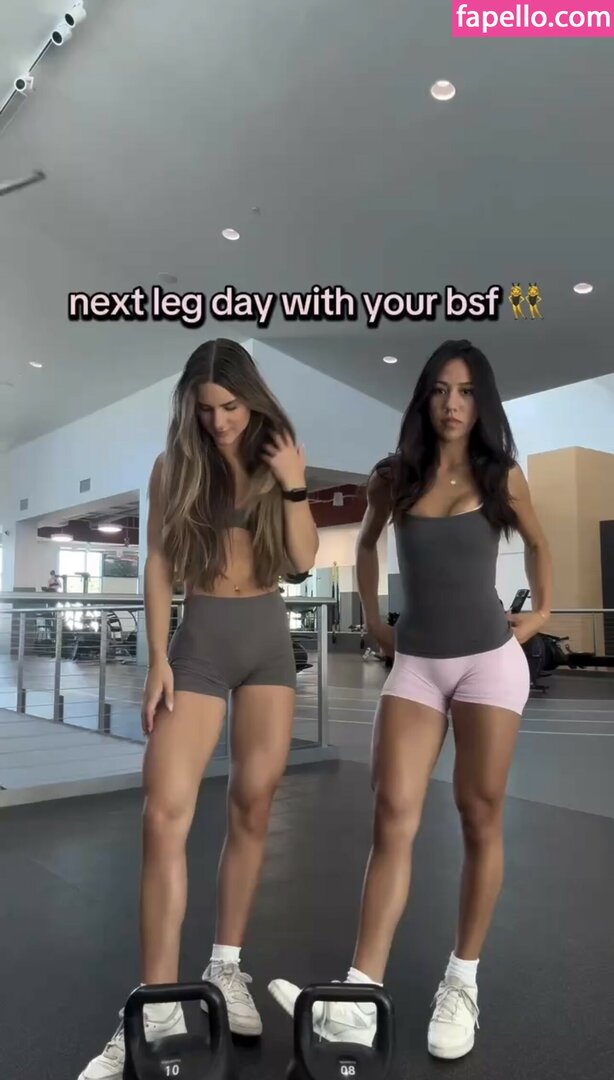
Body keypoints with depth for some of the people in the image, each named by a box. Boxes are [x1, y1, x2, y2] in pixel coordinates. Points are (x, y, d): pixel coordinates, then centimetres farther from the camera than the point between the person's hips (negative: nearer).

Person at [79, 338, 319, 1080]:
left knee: (253, 805, 6)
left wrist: (293, 487, -11)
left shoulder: (277, 458, 6)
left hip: (269, 639, 2)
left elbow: (303, 561, 2)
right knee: (164, 812, -12)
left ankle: (226, 967, 22)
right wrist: (157, 659, -7)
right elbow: (158, 566, -1)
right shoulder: (174, 466, 1)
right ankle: (157, 1006, -2)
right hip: (201, 641, -2)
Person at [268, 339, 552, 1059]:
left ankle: (462, 982, 20)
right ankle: (359, 1000, -4)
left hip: (490, 660, 0)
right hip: (416, 664, 1)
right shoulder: (393, 478, 3)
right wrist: (371, 619, 15)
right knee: (393, 817, -5)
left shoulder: (502, 474, 1)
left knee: (480, 817, 5)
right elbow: (366, 545, 20)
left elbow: (536, 543, 19)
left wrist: (541, 610, 11)